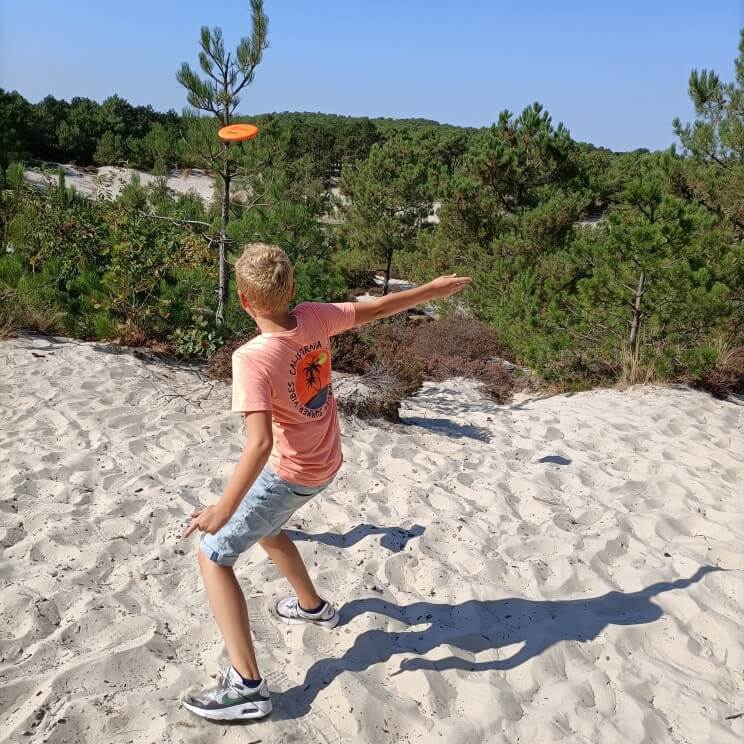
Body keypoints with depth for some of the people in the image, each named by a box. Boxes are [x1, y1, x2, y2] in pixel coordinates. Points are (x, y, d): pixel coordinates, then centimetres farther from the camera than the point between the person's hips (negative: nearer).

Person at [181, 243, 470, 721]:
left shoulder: (252, 359, -30)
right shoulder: (316, 318, -13)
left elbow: (260, 443, -37)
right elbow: (377, 308, -1)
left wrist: (224, 509, -33)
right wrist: (433, 289, 14)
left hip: (290, 474, -7)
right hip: (326, 463, 7)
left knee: (213, 557, 3)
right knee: (263, 526, 33)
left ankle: (248, 687, -2)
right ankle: (314, 606, 49)